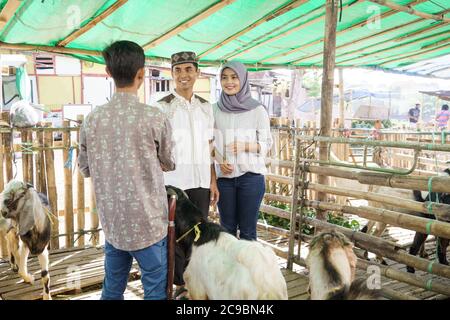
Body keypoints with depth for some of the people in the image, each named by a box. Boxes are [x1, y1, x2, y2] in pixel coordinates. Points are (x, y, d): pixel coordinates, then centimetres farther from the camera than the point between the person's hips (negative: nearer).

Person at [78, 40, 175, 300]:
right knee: (155, 290, 9)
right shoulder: (153, 117, -14)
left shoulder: (93, 118, -2)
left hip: (111, 221, 5)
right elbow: (169, 164, 1)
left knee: (112, 289, 18)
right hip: (147, 222, -4)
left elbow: (85, 168, 10)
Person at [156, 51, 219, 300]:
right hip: (174, 182, -4)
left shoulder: (205, 107, 9)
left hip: (200, 182, 4)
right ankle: (180, 286, 23)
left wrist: (213, 181, 10)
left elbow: (208, 147, 12)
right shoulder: (163, 107, -4)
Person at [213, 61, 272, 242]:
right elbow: (210, 143, 10)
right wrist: (219, 162, -8)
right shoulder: (215, 109, 5)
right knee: (227, 228, 12)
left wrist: (245, 146, -18)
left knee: (247, 230, 5)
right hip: (224, 177, 3)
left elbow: (266, 144, -1)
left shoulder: (257, 109, -3)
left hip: (250, 176, -2)